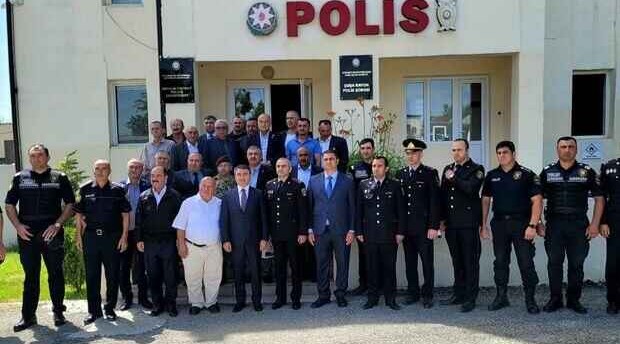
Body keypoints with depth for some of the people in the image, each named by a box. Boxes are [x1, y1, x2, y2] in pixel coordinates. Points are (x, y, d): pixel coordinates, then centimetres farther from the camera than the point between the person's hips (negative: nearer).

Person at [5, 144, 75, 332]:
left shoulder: (59, 178, 5)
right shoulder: (19, 178, 10)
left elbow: (70, 204, 4)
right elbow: (9, 205, 10)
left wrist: (57, 224, -8)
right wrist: (18, 225, -4)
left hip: (52, 234, -1)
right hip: (27, 234, 1)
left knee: (56, 274, 6)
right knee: (30, 276, 8)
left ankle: (58, 312, 16)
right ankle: (28, 316, 15)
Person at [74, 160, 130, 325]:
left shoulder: (117, 190, 2)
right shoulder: (85, 189, 5)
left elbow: (125, 214, 3)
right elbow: (78, 214, 9)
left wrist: (124, 236, -4)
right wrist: (78, 236, 3)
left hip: (112, 237, -1)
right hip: (90, 237, 1)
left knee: (112, 275, 5)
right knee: (91, 275, 6)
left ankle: (110, 308, 18)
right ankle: (94, 310, 16)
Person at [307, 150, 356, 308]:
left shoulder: (347, 181, 4)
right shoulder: (313, 181, 9)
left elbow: (352, 207, 2)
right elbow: (309, 206, 7)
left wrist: (352, 230, -3)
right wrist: (310, 229, 2)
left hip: (341, 230, -1)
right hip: (320, 230, 1)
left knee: (342, 264, 5)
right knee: (321, 264, 7)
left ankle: (340, 294, 19)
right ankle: (323, 295, 18)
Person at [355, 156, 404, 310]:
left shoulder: (395, 186, 4)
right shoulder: (363, 185, 8)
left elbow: (400, 210, 3)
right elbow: (359, 210, 8)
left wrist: (400, 232, -3)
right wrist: (359, 231, 3)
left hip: (389, 234, -1)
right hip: (370, 234, 1)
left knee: (389, 267, 4)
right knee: (372, 267, 6)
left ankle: (390, 298, 14)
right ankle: (372, 298, 15)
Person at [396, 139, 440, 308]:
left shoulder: (430, 173, -2)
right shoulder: (400, 174, 10)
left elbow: (435, 201, -7)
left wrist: (434, 226, -12)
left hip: (424, 227, -4)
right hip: (406, 227, 4)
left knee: (427, 261, 2)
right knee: (410, 262, 10)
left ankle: (427, 295, 12)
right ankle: (412, 293, 21)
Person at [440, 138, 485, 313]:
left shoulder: (476, 169, -1)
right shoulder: (448, 169, 16)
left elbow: (471, 189, -20)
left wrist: (453, 179, -9)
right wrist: (442, 218, 11)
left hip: (468, 223, -5)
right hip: (451, 223, 5)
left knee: (470, 261, 0)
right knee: (457, 261, 12)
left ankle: (470, 298, 6)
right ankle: (459, 294, 21)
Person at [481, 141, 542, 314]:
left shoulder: (527, 175, -4)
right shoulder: (492, 176, 9)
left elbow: (537, 201, -8)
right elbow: (485, 200, 13)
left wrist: (532, 225, -15)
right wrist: (484, 224, 8)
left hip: (521, 223, -4)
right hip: (499, 223, 4)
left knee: (526, 262, -2)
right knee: (500, 262, 10)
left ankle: (530, 299, 11)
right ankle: (501, 297, 21)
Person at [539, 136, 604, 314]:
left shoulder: (587, 171, 4)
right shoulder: (547, 172, 6)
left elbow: (599, 199, 5)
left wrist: (595, 224, -2)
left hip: (579, 225, 0)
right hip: (554, 224, 0)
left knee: (577, 264, 6)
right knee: (554, 263, 4)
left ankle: (574, 299, 19)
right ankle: (555, 299, 15)